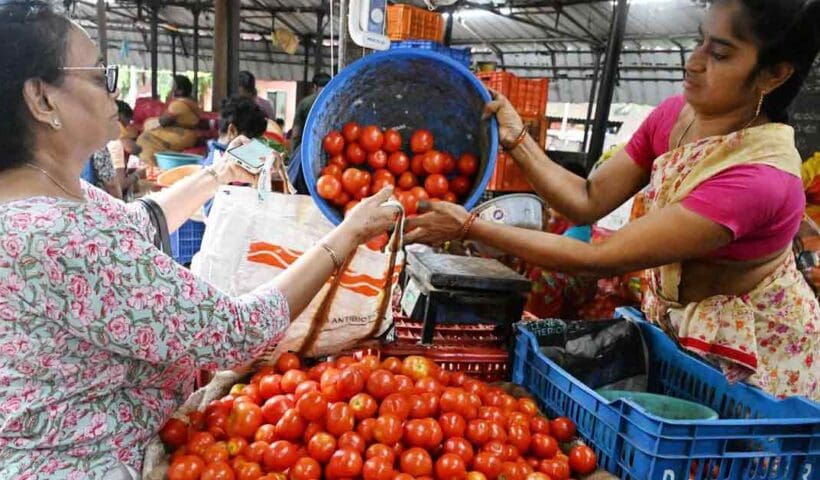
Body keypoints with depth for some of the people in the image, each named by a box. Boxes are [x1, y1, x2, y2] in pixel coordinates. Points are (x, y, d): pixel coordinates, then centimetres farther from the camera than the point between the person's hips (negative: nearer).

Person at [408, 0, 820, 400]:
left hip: (748, 347, -6)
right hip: (671, 321, 6)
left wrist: (468, 227, -36)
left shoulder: (758, 179, -34)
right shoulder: (674, 114, -12)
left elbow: (603, 260, -36)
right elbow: (588, 201, -11)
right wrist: (515, 138, -22)